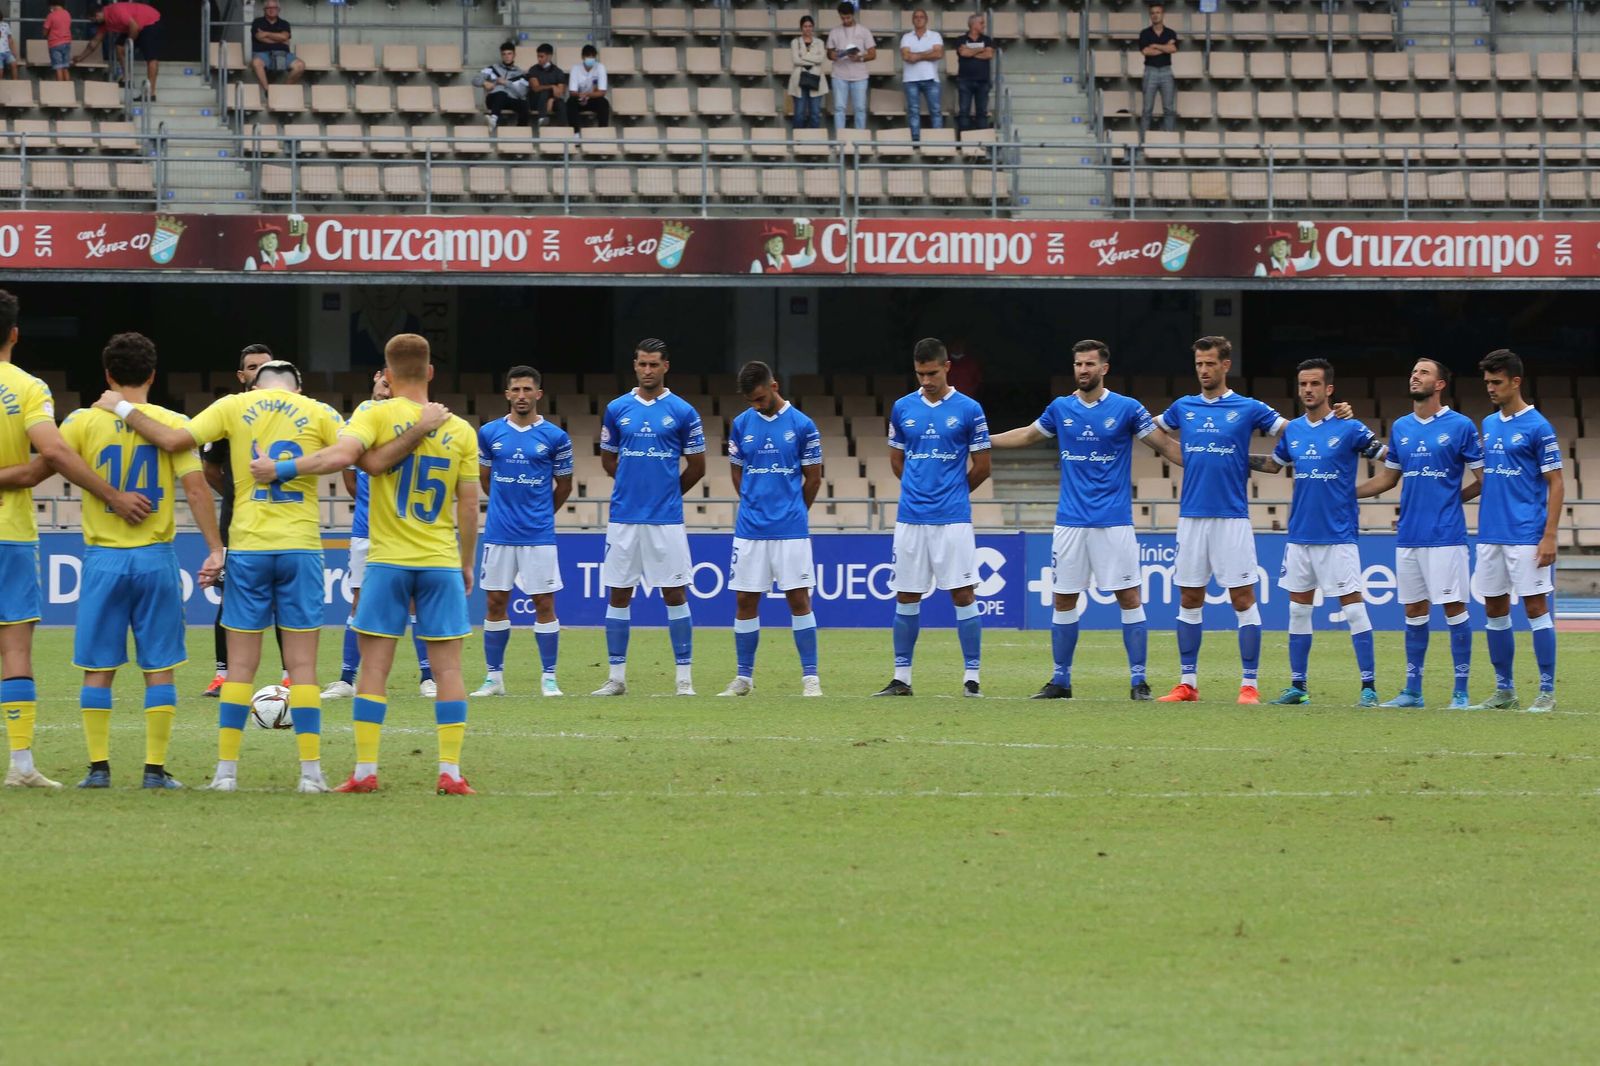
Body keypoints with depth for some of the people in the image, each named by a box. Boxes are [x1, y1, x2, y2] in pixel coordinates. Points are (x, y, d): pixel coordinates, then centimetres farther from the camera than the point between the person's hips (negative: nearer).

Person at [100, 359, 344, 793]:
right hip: (301, 547, 0)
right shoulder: (319, 414, 3)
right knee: (302, 665, 1)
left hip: (248, 547, 0)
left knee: (241, 665, 5)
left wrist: (122, 408, 8)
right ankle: (311, 770, -2)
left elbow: (172, 440, -3)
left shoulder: (234, 407, 3)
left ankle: (226, 769, 3)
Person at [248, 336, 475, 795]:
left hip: (388, 562, -2)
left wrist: (279, 469, -16)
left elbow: (340, 455, -23)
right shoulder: (459, 431, 3)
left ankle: (365, 771, 2)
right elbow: (469, 507, 4)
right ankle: (450, 772, 0)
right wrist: (466, 564, 16)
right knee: (448, 668, 5)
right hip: (442, 563, 2)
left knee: (374, 667, 4)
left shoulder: (378, 415, -6)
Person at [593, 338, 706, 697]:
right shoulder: (617, 409, 6)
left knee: (674, 593, -1)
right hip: (624, 517, 2)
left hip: (666, 519, -2)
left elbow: (696, 467, 6)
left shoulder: (682, 412, -1)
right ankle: (616, 677, 10)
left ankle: (685, 678, 3)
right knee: (619, 595, 4)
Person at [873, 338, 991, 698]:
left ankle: (972, 677, 0)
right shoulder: (903, 408, 7)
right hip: (911, 518, 3)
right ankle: (901, 677, 12)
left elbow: (981, 468, 3)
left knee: (963, 594, -4)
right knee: (906, 597, 6)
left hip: (953, 518, -3)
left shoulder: (968, 410, -2)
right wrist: (919, 490, 13)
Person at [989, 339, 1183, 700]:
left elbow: (1165, 446, 2)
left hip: (1114, 522, -3)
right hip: (1070, 521, 3)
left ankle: (1138, 680, -1)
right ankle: (1060, 680, 14)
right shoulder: (1060, 409, 7)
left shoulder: (1126, 409, -3)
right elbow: (1028, 435, 24)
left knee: (1129, 597, -6)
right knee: (1064, 600, 5)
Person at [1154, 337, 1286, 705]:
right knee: (1189, 599, 6)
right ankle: (1188, 683, 12)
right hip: (1191, 517, 4)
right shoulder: (1184, 408, 10)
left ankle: (1249, 684, -1)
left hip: (1232, 518, -4)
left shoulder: (1247, 409, 0)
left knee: (1243, 599, -4)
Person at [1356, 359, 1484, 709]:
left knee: (1454, 608, -4)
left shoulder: (1460, 426, -3)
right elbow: (1387, 479, 22)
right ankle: (1412, 691, 15)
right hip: (1408, 535, 5)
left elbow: (1484, 479, -1)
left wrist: (1450, 499, -6)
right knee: (1414, 611, 9)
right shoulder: (1400, 428, 13)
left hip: (1446, 534, -5)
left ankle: (1461, 692, 0)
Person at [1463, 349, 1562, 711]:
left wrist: (1549, 536, -14)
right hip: (1491, 533, 7)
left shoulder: (1538, 427, -7)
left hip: (1527, 536, -7)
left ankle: (1547, 692, -1)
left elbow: (1556, 484, -8)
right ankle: (1504, 691, 17)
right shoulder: (1488, 425, 12)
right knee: (1495, 610, 9)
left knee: (1535, 607, -5)